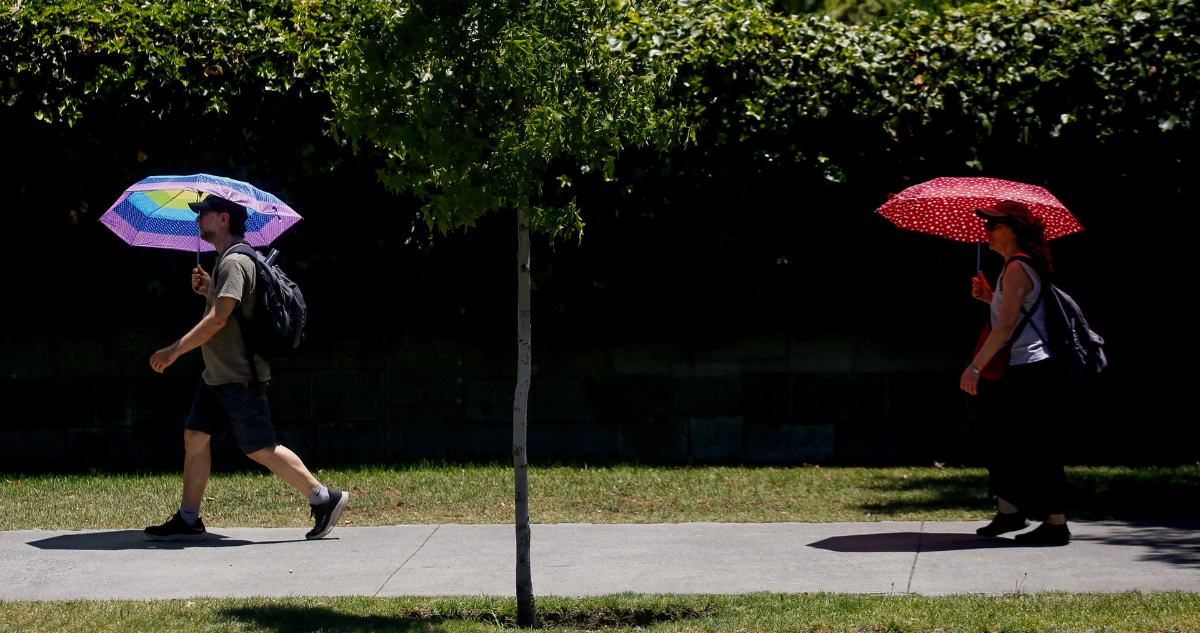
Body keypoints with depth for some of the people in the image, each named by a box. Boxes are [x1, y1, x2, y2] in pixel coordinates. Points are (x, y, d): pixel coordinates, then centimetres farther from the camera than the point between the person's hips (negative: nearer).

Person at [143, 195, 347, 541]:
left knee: (261, 449, -8)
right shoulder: (226, 260, 16)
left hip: (239, 376, -10)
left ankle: (325, 498, -2)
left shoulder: (234, 262, -17)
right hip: (218, 375, 10)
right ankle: (188, 520, 9)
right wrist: (208, 290, 10)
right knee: (195, 435, 7)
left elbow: (218, 319, -24)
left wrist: (174, 350, -20)